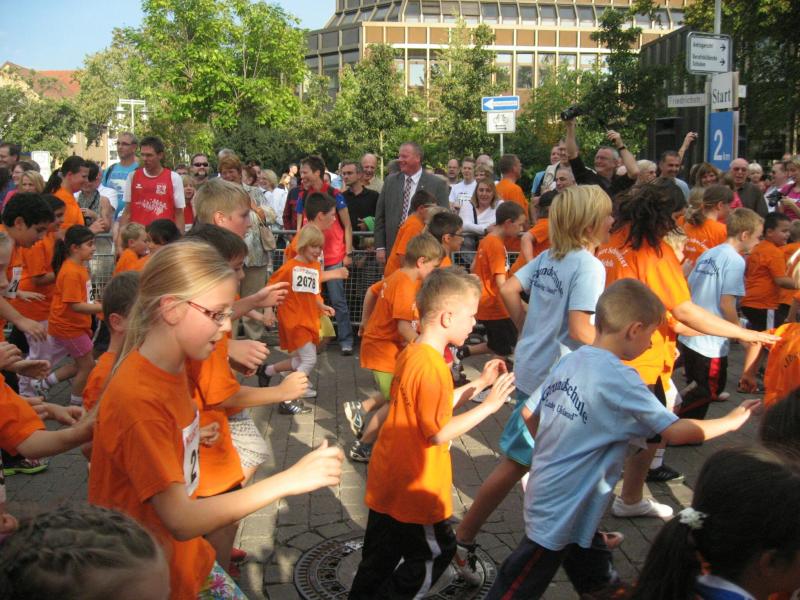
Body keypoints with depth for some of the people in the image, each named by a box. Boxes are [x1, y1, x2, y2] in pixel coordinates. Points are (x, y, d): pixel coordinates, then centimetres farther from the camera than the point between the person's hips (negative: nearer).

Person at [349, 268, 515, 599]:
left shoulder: (410, 353, 5)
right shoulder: (431, 367, -25)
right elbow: (439, 432, -24)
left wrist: (479, 383, 11)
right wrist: (489, 405, -18)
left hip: (388, 481, 9)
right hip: (415, 490, -9)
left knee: (379, 558, 20)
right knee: (435, 554, 12)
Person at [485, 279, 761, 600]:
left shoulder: (570, 361, 1)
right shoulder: (620, 379, -22)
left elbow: (530, 415, 8)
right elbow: (676, 431, -21)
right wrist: (733, 420, -6)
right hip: (561, 512, -8)